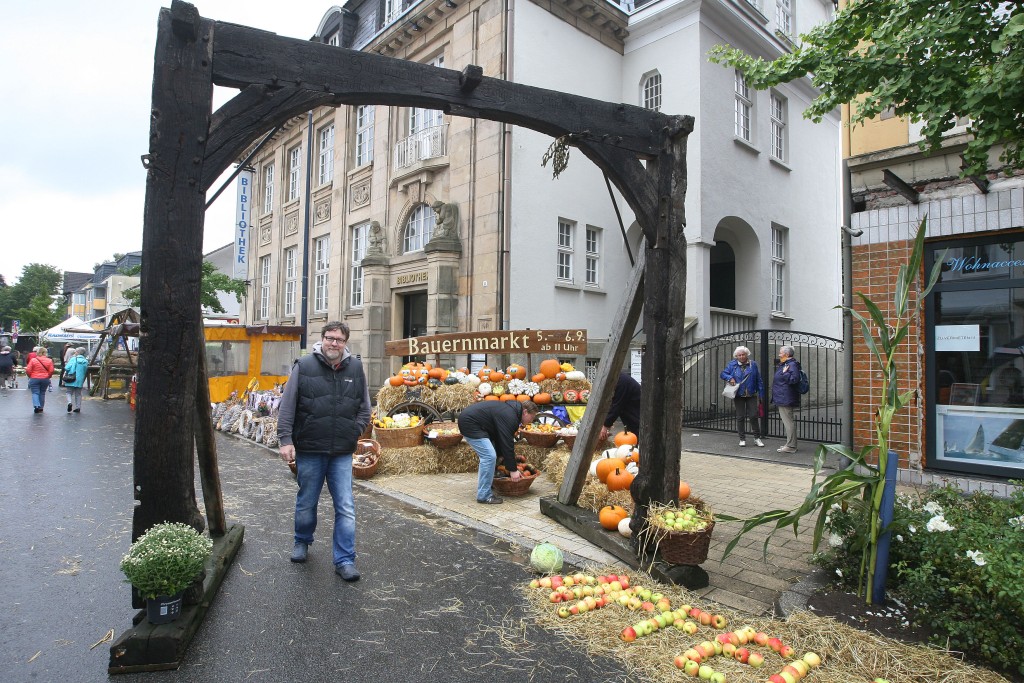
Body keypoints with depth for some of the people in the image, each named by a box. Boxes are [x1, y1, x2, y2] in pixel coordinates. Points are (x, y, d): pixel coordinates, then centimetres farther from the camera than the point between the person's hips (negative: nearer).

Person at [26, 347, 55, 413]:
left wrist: (30, 376, 12)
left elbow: (28, 370, -6)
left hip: (34, 379, -2)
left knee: (35, 393, 2)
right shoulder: (49, 361, -2)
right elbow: (51, 371, -3)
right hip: (45, 379, 2)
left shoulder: (33, 360, -6)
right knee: (42, 393, 11)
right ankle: (41, 408, 16)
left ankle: (36, 406, -16)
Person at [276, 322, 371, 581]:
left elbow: (364, 409, 10)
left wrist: (353, 434, 1)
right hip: (309, 450, -1)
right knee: (306, 503, 17)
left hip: (342, 453, 1)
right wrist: (286, 439, -10)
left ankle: (345, 560, 11)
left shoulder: (355, 368, 2)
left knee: (346, 508, 0)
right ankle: (302, 542, 43)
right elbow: (287, 406, -4)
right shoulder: (304, 366, -4)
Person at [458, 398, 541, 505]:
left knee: (487, 456, 17)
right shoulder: (509, 417, -18)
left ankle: (484, 491, 24)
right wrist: (513, 470, -12)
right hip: (469, 423, -11)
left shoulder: (510, 410, 14)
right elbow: (507, 444, -19)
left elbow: (502, 440, 21)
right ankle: (484, 496, -5)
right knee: (489, 456, -13)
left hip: (469, 420, 11)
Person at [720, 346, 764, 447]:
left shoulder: (753, 364, 3)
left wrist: (760, 394, 3)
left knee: (753, 416, -1)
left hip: (751, 396, 0)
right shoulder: (732, 364, 2)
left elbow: (759, 380, 6)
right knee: (740, 417, 4)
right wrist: (730, 378, -15)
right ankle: (742, 439, 15)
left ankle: (757, 438, 15)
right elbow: (723, 374, 5)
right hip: (738, 396, 0)